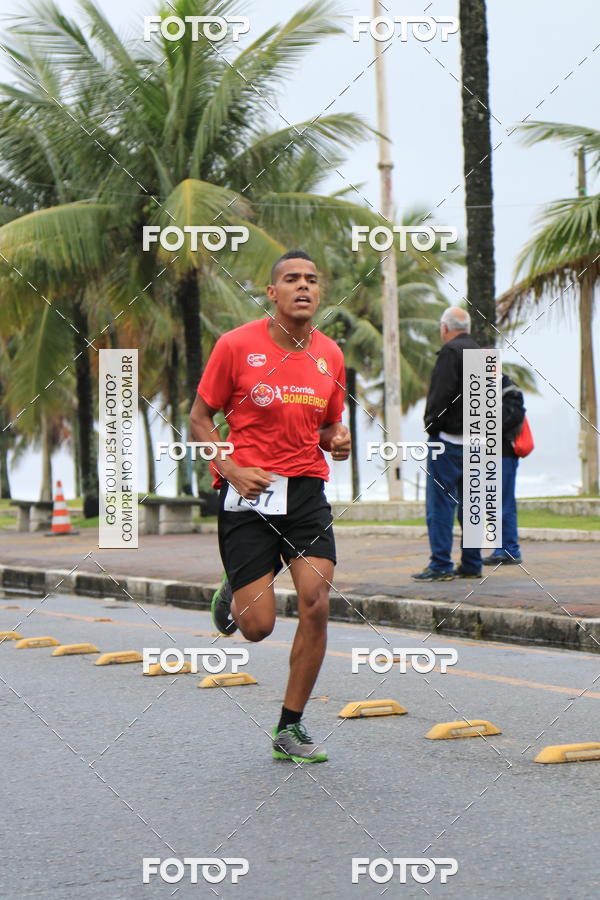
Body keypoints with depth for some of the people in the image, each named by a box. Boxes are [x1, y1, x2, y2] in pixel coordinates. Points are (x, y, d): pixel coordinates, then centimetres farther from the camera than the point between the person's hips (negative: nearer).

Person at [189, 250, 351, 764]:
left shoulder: (330, 355, 8)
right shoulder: (237, 346, -5)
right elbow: (200, 418, 2)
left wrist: (337, 441, -2)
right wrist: (232, 469, -13)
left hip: (307, 490, 3)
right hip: (248, 492, -3)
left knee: (316, 605, -12)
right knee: (258, 626, -7)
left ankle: (290, 730, 3)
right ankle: (231, 599, 34)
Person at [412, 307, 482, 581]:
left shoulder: (451, 351, -10)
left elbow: (442, 393, -19)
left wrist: (431, 423, -8)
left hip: (449, 437, -8)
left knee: (440, 502, -7)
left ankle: (440, 565, -10)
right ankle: (472, 564, 14)